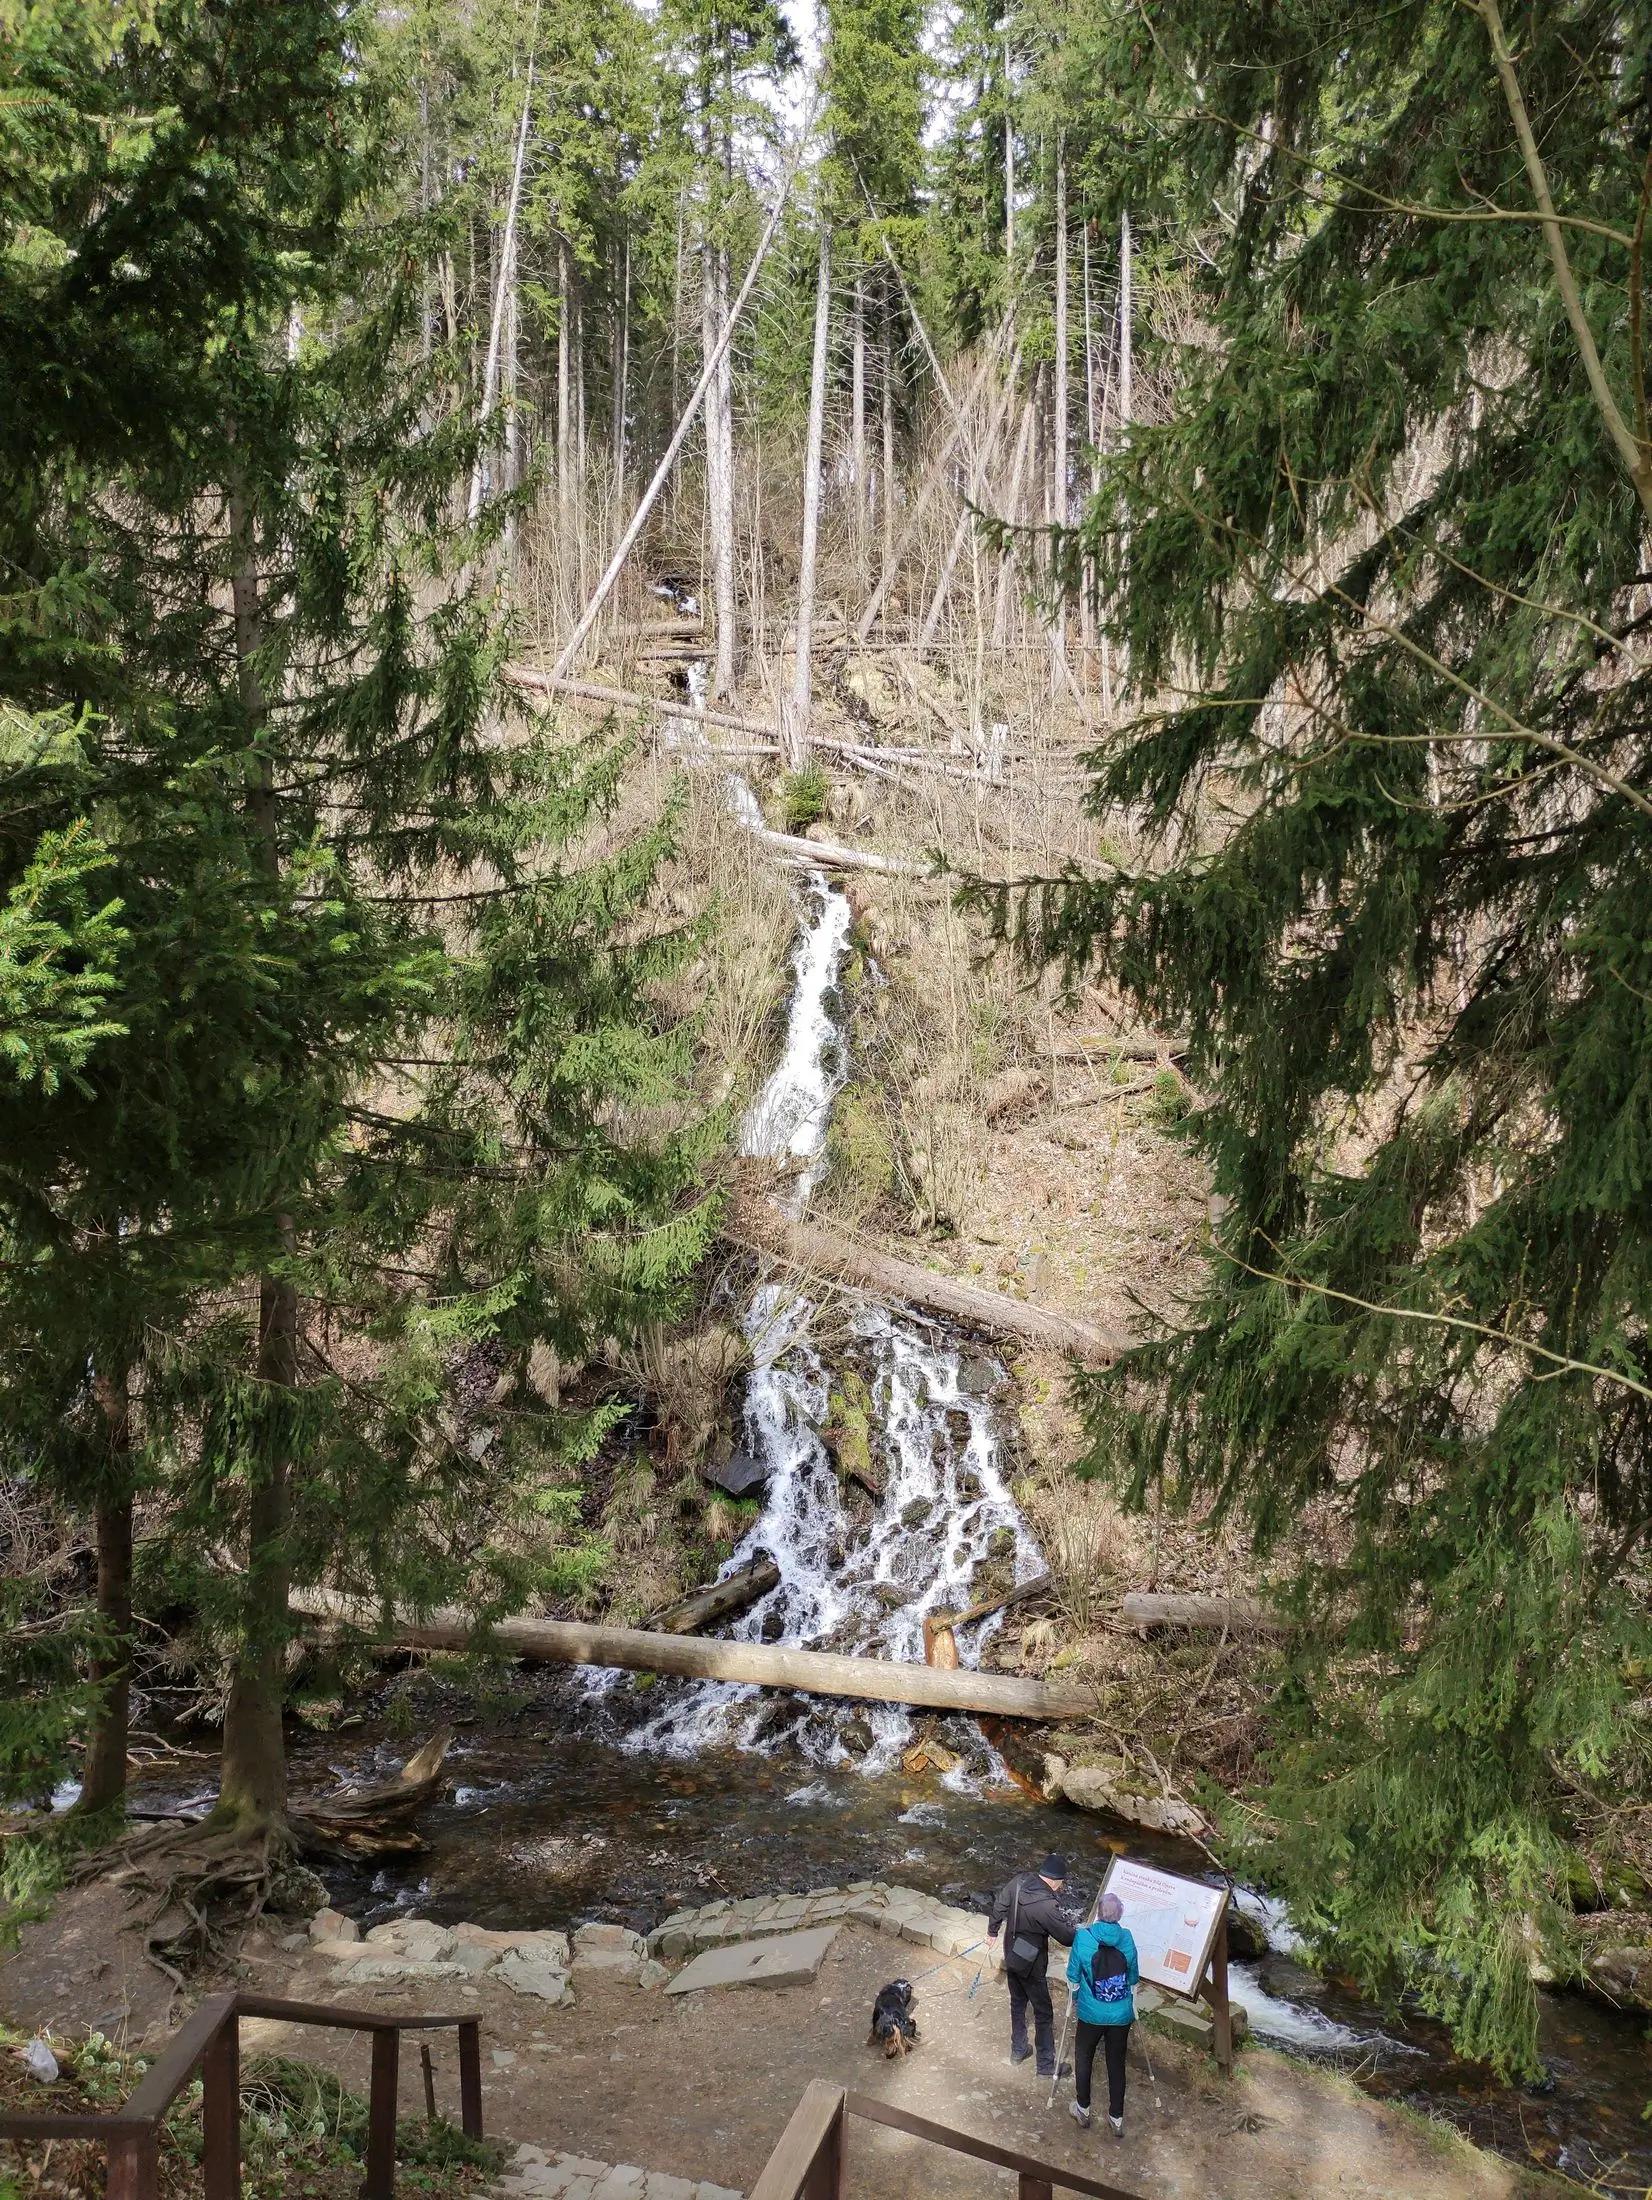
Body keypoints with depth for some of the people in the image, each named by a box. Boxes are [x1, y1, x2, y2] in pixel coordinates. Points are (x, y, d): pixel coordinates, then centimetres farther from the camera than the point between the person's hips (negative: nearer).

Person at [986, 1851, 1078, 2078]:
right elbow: (1067, 1937, -22)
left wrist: (992, 1930, 20)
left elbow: (999, 1904, 3)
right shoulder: (1047, 1905, -35)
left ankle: (1018, 2050, 41)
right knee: (1043, 2013, 11)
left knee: (1017, 2003, 25)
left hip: (1011, 1956, 7)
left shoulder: (1019, 1881, -14)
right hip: (1031, 1965, -7)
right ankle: (1046, 2065, 23)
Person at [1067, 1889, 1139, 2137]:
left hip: (1091, 2014, -1)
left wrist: (1075, 1999, 14)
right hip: (1121, 2015, 2)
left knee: (1084, 2059, 20)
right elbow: (1133, 1978, 3)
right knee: (1116, 2064, 15)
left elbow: (1073, 1975, -5)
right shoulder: (1127, 1939, -10)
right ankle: (1117, 2119, 25)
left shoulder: (1083, 1937, -16)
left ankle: (1083, 2110, 32)